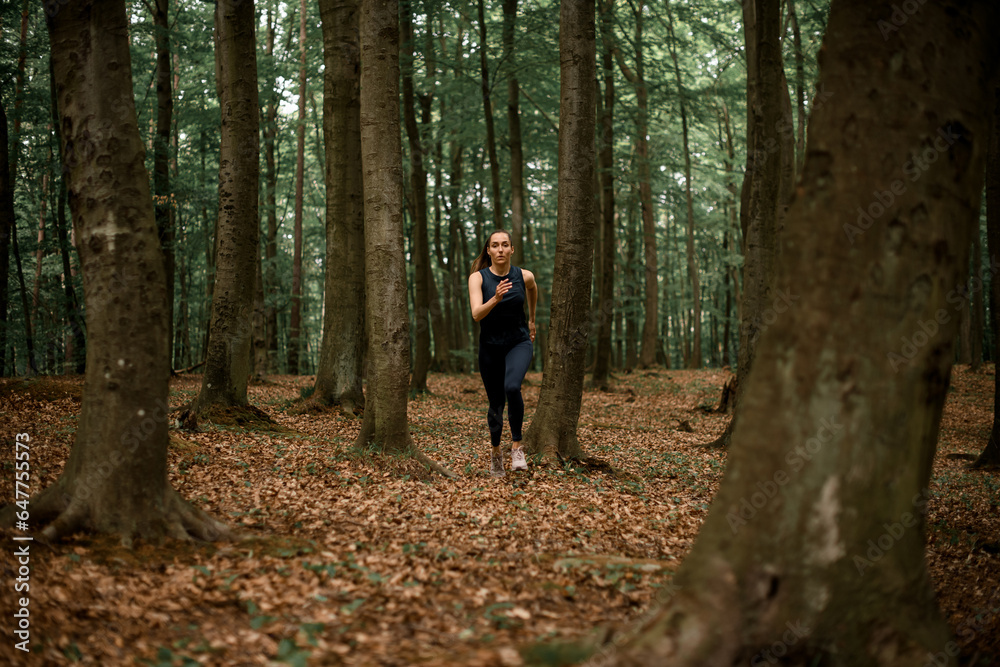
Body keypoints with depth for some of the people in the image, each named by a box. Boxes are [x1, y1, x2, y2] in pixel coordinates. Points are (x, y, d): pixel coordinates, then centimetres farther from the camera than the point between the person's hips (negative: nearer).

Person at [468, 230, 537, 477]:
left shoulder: (524, 276, -7)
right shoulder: (478, 278, -11)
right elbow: (476, 314, -23)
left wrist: (532, 320, 28)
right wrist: (495, 299, -40)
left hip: (519, 342, -1)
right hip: (490, 346, 1)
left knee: (512, 387, -29)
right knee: (495, 403, 8)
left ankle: (517, 446, -14)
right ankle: (495, 452, 33)